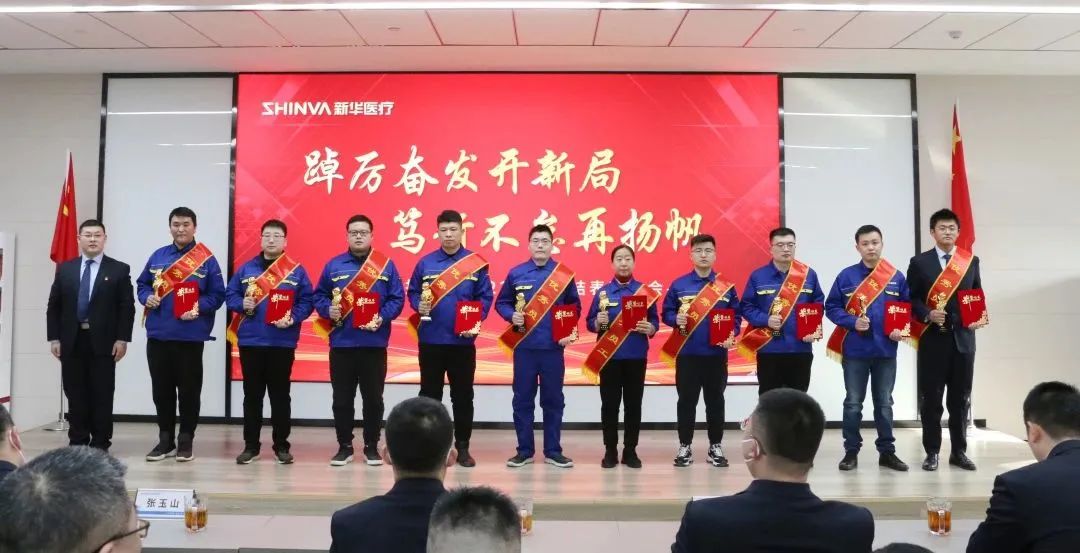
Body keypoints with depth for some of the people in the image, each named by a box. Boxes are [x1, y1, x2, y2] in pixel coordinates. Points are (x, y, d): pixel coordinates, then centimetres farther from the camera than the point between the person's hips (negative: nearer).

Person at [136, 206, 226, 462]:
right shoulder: (158, 256, 11)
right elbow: (141, 284, 17)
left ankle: (186, 440, 14)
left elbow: (217, 294, -3)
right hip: (158, 334, 4)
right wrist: (147, 298, -4)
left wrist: (199, 307, -19)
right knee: (161, 389, 10)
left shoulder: (206, 259, -2)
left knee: (189, 390, 3)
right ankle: (165, 439, 22)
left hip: (190, 336, -4)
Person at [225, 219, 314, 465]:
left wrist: (293, 318, -17)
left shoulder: (297, 271, 2)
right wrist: (242, 304, -12)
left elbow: (306, 301, -2)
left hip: (283, 343, -2)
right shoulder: (246, 269, 8)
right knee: (252, 395, 9)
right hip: (250, 341, 2)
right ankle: (251, 445, 19)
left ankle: (281, 446, 15)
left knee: (280, 395, 5)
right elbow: (230, 295, 8)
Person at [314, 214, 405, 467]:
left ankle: (371, 447, 18)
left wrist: (382, 318, -15)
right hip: (341, 343, 1)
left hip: (374, 343, -1)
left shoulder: (386, 265, 3)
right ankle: (344, 446, 19)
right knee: (342, 398, 7)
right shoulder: (333, 265, 7)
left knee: (373, 397, 6)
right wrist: (329, 310, -11)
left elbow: (397, 298, 0)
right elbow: (319, 296, 9)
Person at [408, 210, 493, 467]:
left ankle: (462, 447, 18)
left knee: (463, 396, 7)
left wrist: (476, 321, -15)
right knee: (430, 395, 8)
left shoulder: (476, 263, 0)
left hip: (463, 341, -1)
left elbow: (485, 297, 0)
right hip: (431, 340, 1)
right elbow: (413, 292, 8)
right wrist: (419, 306, -13)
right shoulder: (425, 262, 4)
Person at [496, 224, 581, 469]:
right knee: (523, 399, 6)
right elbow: (501, 303, 9)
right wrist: (512, 316, -11)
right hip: (524, 346, 0)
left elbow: (574, 306, 9)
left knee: (553, 399, 7)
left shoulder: (564, 274, 3)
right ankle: (525, 450, 17)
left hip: (553, 347, 0)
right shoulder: (516, 273, 3)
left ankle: (553, 451, 18)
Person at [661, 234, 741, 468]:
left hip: (717, 353, 1)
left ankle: (715, 446, 20)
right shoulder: (678, 285, 2)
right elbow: (666, 312, 5)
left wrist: (732, 335, -12)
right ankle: (685, 446, 17)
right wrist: (676, 319, -17)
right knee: (686, 400, 6)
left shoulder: (726, 286, 4)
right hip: (687, 353, 0)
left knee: (715, 400, 8)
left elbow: (736, 315, 5)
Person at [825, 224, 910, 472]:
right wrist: (852, 322, -16)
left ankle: (887, 452, 21)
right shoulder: (846, 276, -2)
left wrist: (901, 330, -9)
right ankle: (851, 452, 14)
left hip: (886, 350, 2)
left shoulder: (896, 277, 3)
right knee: (853, 403, 5)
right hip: (854, 350, -1)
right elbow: (831, 307, -1)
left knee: (884, 403, 11)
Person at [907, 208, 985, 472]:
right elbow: (911, 298, 0)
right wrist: (927, 315, -16)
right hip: (932, 339, -2)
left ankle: (959, 452, 19)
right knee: (931, 398, 2)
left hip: (963, 338, 3)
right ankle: (932, 452, 11)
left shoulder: (971, 261, 10)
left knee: (960, 398, 8)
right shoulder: (920, 262, 2)